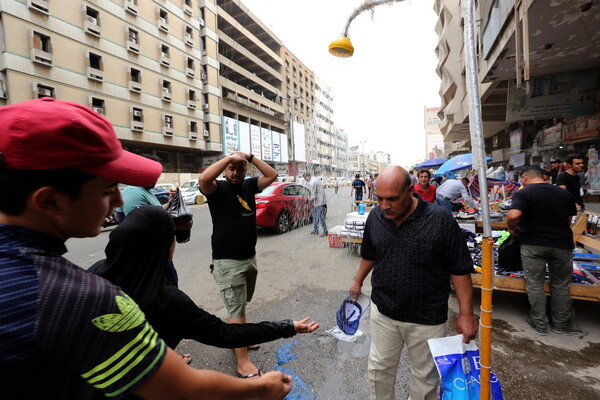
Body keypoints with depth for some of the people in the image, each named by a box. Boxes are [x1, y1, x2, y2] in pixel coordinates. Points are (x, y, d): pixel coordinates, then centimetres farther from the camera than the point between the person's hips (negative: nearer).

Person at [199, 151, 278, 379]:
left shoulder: (249, 186, 6)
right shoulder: (218, 189, -9)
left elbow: (272, 175, -1)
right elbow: (204, 179, -31)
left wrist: (250, 157, -8)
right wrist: (229, 158, -25)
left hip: (250, 257, 6)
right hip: (227, 262, -6)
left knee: (241, 304, 23)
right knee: (237, 309, 0)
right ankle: (243, 362, 13)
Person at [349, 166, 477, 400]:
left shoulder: (440, 220, -19)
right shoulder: (375, 217, -7)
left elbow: (459, 270, -10)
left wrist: (466, 313, -9)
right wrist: (358, 282, 20)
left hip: (427, 318, -3)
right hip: (383, 311, 3)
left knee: (425, 376, 19)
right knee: (379, 368, 21)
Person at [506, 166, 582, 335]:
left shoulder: (523, 193, -10)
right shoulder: (564, 193, 7)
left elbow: (513, 215, -27)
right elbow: (569, 221, 13)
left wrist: (511, 228, -8)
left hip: (533, 244, -4)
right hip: (562, 244, 4)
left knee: (535, 285, 9)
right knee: (561, 285, 18)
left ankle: (540, 324, 21)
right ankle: (560, 323, 33)